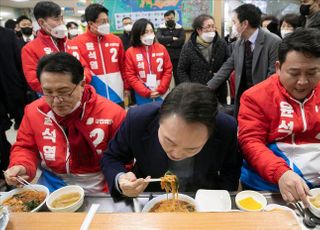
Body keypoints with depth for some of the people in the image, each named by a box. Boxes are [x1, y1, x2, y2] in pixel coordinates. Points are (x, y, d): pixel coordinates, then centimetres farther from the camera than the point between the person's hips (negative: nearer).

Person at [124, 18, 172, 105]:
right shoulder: (130, 52, -5)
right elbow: (131, 76, -6)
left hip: (161, 94, 2)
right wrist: (147, 92, -11)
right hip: (142, 95, -2)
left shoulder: (161, 49, 2)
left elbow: (168, 70, 2)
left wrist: (160, 90, -7)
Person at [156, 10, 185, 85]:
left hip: (177, 57, 0)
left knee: (178, 76, 8)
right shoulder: (161, 28, 5)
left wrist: (168, 43, -11)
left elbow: (181, 40, -11)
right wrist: (172, 38, -14)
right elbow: (159, 38, -15)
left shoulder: (180, 28, 5)